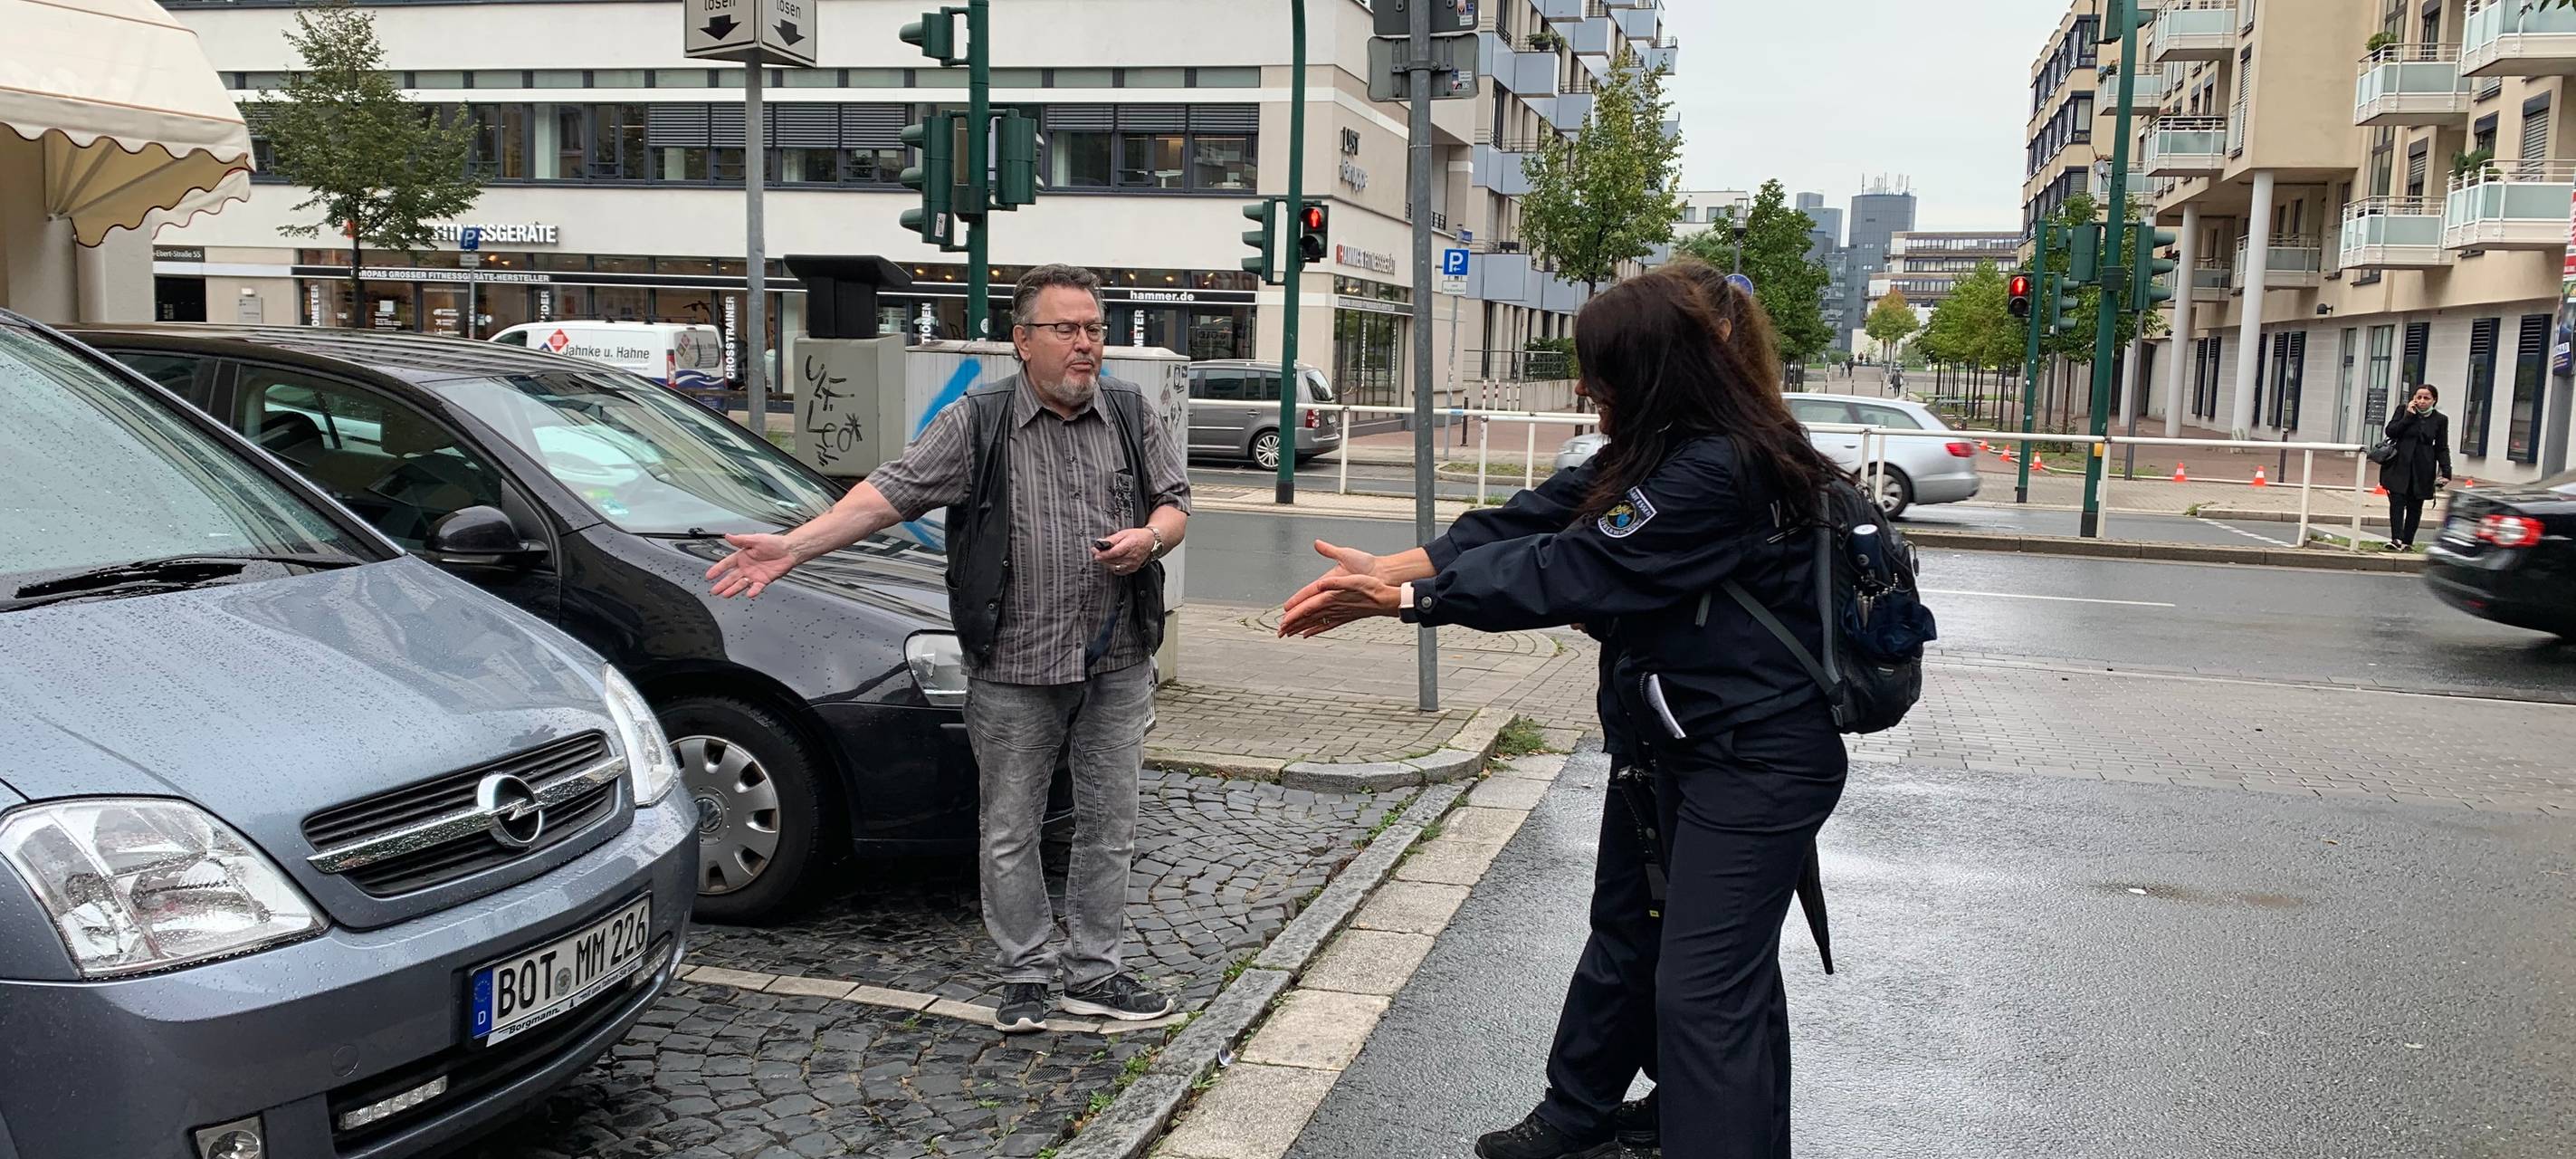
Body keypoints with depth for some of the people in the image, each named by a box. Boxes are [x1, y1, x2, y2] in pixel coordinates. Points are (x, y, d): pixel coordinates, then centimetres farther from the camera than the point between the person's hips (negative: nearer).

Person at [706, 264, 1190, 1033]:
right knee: (1010, 831, 6)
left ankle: (1094, 974, 22)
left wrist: (1150, 538, -11)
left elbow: (1175, 502, 13)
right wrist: (793, 547, -17)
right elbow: (891, 491, -8)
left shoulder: (1131, 415, 6)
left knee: (1109, 825, 9)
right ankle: (1023, 978, 20)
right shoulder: (977, 422, -3)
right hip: (1014, 668, -2)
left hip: (1118, 664, 3)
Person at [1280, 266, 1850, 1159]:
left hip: (1754, 764, -10)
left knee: (1705, 985, -4)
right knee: (1624, 934, 22)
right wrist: (1385, 569, -10)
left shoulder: (1718, 471, -26)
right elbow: (1533, 524, 0)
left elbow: (1566, 572, -25)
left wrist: (1399, 599, -19)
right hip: (1667, 742, 10)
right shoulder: (1660, 450, 5)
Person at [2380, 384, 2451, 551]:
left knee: (2415, 506, 6)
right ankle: (2396, 539, -17)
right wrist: (2408, 416, -11)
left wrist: (2446, 471, -3)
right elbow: (2390, 431, -5)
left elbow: (2442, 449, 5)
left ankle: (2407, 542, 13)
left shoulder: (2440, 419, 4)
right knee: (2397, 501, -13)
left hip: (2422, 469, 1)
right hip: (2399, 466, -1)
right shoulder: (2404, 411, 4)